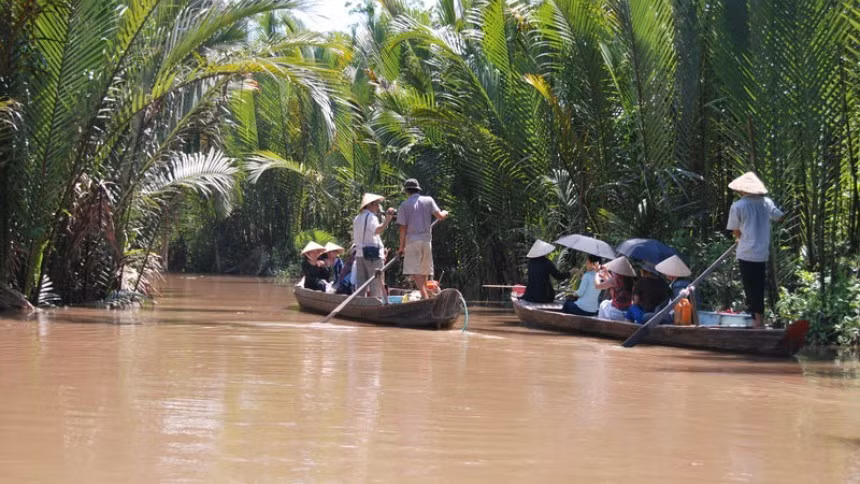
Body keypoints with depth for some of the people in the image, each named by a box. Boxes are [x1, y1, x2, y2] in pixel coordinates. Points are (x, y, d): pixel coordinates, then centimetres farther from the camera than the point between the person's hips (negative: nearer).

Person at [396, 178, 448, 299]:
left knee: (415, 271, -9)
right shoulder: (428, 200, 7)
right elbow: (440, 216, 1)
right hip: (427, 240, 4)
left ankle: (425, 296, -23)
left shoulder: (404, 205, 0)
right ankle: (426, 294, 13)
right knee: (424, 272, 14)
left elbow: (403, 228, -3)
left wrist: (401, 246, 2)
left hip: (412, 241, -4)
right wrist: (445, 213, 25)